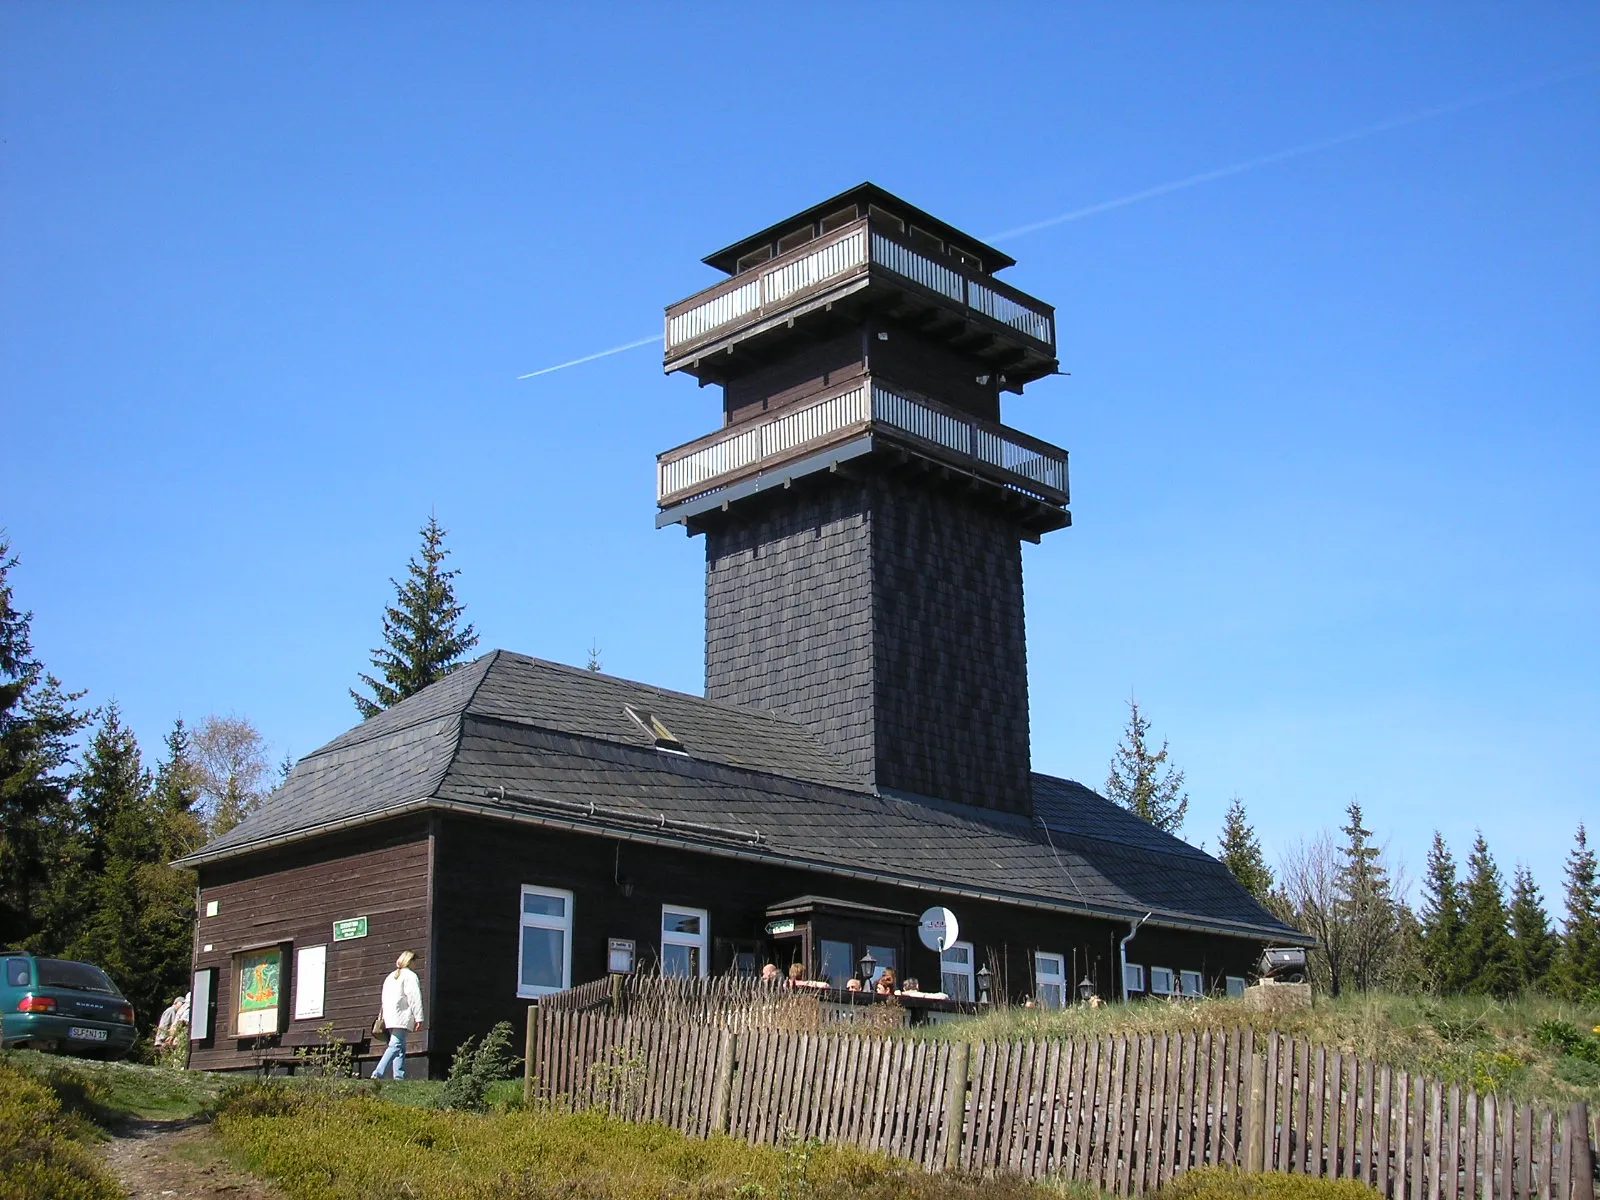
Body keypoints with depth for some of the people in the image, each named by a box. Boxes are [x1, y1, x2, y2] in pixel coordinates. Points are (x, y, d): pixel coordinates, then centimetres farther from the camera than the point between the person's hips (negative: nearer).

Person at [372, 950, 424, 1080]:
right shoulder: (410, 976, -4)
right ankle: (378, 1074, -25)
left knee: (400, 1049, 9)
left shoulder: (390, 976, 23)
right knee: (396, 1046, -14)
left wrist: (383, 1018, 26)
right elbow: (415, 998, -10)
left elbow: (385, 998, 24)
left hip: (390, 1018, 9)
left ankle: (398, 1076, -1)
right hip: (402, 1017, -9)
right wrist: (419, 1018, -11)